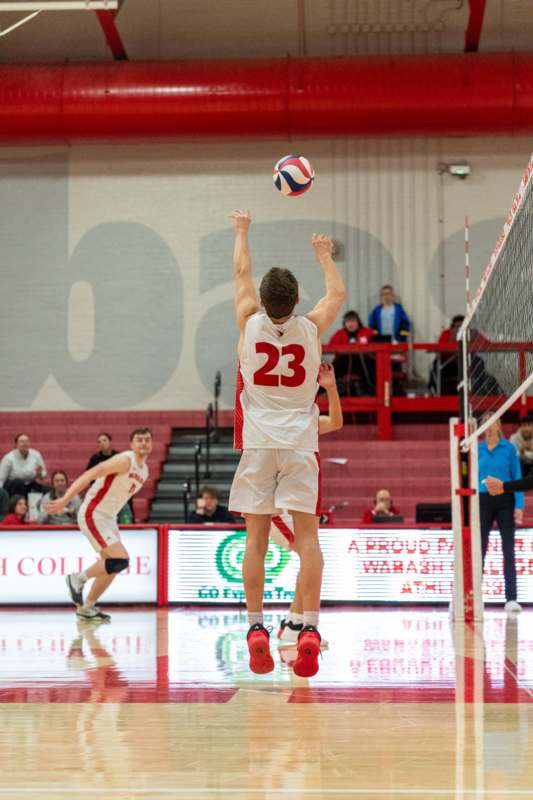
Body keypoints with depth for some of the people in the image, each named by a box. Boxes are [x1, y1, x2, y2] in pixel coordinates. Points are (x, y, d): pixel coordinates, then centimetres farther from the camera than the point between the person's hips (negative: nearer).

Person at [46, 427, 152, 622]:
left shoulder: (144, 470, 10)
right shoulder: (124, 460, -18)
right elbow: (89, 475, -25)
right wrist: (65, 500, -33)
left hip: (108, 518, 10)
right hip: (93, 516, -10)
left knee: (111, 567, 12)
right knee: (121, 560, -17)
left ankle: (87, 608, 26)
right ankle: (78, 579, 1)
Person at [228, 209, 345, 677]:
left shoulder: (250, 323, -3)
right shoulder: (311, 328, -2)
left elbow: (242, 273, 14)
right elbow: (337, 294, 19)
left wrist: (242, 231, 30)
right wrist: (324, 255, 34)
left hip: (258, 444, 0)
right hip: (301, 444, 0)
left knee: (256, 537, 4)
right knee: (307, 535, -2)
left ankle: (256, 627, -2)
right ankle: (310, 629, -12)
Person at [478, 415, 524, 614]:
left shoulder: (508, 448, 0)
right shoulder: (477, 450, 5)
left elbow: (517, 478, -1)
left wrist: (519, 506, -9)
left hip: (505, 501, -1)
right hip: (483, 501, 1)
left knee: (508, 551, -1)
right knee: (479, 551, 2)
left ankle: (511, 599, 1)